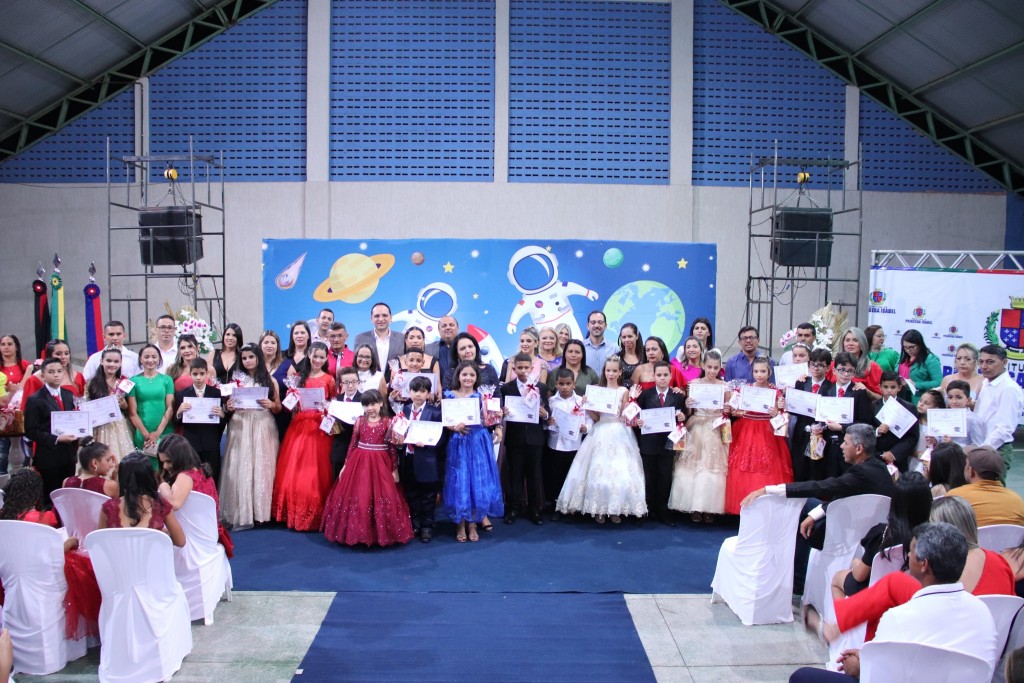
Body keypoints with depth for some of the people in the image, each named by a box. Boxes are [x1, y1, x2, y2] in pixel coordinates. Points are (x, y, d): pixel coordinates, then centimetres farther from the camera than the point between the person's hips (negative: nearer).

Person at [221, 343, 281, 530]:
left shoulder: (270, 381, 8)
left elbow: (278, 409, 10)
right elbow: (228, 406, 11)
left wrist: (271, 405, -10)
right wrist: (229, 408, -10)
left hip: (264, 429, 0)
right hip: (240, 429, 1)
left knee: (262, 469, -3)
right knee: (240, 470, -4)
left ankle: (261, 511, 5)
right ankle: (241, 513, 1)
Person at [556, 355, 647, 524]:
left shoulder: (624, 391, 1)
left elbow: (625, 417, -4)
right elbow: (595, 417, 4)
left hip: (619, 434, -1)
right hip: (601, 433, 2)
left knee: (619, 470, -2)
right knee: (599, 469, -1)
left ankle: (616, 509, 9)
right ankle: (599, 509, 9)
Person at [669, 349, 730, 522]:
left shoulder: (724, 386, 1)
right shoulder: (694, 384, 0)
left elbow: (727, 411, 8)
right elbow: (688, 412, 2)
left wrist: (728, 410, -13)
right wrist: (687, 406, -19)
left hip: (716, 432, 0)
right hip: (696, 430, 0)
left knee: (714, 469, 1)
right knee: (694, 467, 0)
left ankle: (710, 508, 13)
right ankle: (695, 507, 12)